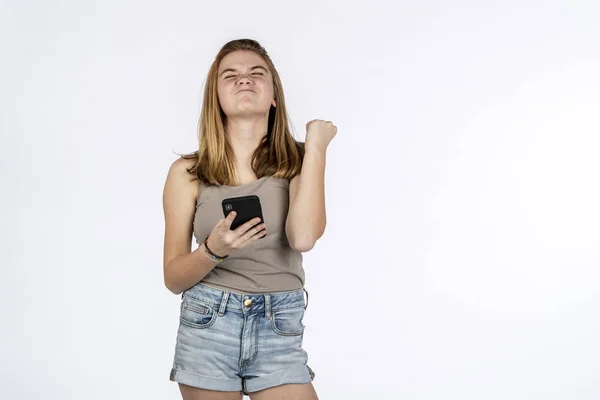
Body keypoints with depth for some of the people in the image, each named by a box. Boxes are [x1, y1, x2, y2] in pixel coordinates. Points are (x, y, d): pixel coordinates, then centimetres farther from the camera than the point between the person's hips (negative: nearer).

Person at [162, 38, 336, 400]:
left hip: (280, 333, 0)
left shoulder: (298, 162, 0)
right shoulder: (187, 173, -1)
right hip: (208, 329, 0)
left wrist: (316, 146, -11)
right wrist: (213, 250, -19)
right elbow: (174, 279, 1)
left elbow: (304, 237, -20)